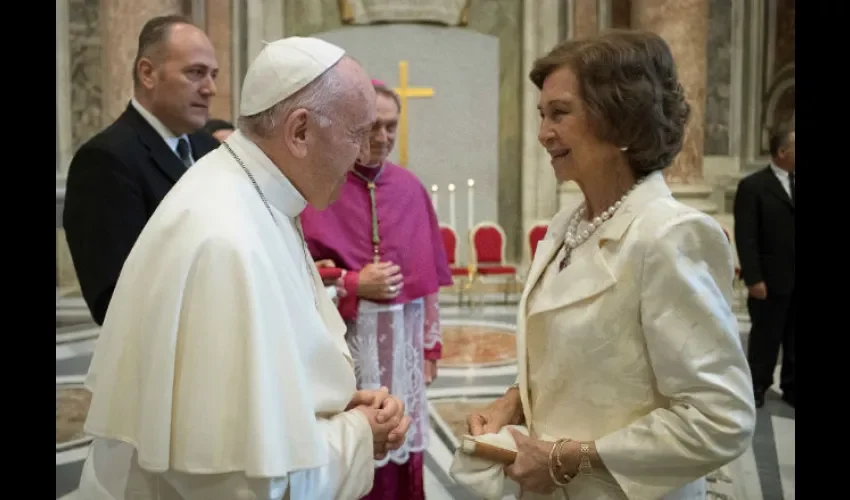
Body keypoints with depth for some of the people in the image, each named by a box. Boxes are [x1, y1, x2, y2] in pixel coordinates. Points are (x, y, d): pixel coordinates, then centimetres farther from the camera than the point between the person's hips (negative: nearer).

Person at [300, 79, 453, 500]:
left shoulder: (410, 188, 7)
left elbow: (428, 275, 11)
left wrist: (431, 343, 10)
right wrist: (354, 284, -16)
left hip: (402, 342, 4)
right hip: (343, 342, -4)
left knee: (400, 448, 11)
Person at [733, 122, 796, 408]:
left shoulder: (792, 184, 9)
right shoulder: (752, 186, -7)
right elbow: (745, 237, -11)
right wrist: (753, 279, -15)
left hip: (794, 279, 5)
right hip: (772, 279, -5)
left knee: (793, 337, 11)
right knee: (766, 336, 8)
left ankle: (791, 387, 24)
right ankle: (757, 386, 23)